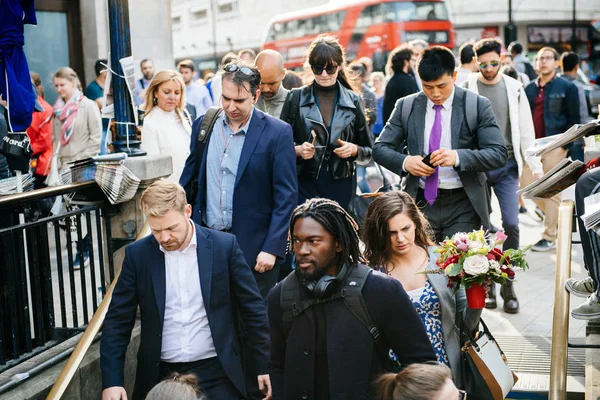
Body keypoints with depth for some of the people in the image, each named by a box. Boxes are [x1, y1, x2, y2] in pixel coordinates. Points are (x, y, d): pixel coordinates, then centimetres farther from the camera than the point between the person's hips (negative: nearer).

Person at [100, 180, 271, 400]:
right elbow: (118, 320, 0)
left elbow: (253, 308, 0)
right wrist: (112, 380, -8)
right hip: (160, 375, 2)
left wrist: (264, 365, 1)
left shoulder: (224, 246, -7)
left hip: (216, 371, -1)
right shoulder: (138, 254, -3)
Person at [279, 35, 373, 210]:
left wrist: (354, 150, -9)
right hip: (305, 186, -1)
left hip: (341, 187, 1)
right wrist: (298, 150, -14)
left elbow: (368, 152, 11)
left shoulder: (353, 101, 6)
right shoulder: (296, 98, 3)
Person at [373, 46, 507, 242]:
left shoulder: (477, 105, -2)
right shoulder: (405, 106, 5)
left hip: (463, 205, -2)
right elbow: (380, 148, 6)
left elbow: (499, 154, -8)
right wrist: (405, 162, -16)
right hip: (421, 203, 2)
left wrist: (458, 157, -25)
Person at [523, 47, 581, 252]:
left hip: (554, 146, -5)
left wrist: (566, 145, -10)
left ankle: (549, 236, 8)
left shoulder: (567, 88, -1)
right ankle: (555, 215, 28)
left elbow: (574, 119, -3)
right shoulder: (529, 88, 12)